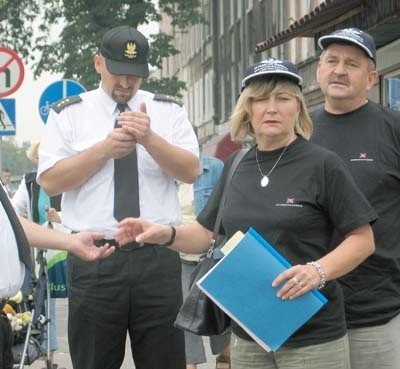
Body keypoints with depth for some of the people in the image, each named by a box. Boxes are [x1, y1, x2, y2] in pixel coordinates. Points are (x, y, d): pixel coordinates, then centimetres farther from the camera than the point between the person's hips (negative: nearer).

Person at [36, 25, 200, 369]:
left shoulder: (169, 111, 8)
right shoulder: (68, 114, 5)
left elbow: (191, 171, -2)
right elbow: (50, 181, -2)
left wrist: (149, 139, -17)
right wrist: (105, 149, -12)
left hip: (158, 257, 1)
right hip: (93, 260, 0)